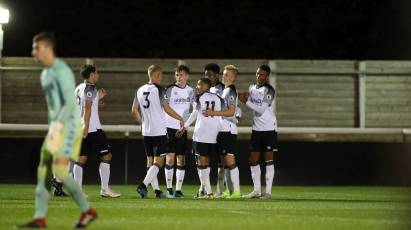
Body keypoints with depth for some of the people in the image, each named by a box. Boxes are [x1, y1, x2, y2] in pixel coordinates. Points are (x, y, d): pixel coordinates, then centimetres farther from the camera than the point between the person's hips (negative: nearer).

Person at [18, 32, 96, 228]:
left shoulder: (62, 71, -14)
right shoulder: (45, 74, 17)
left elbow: (70, 103, -21)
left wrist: (58, 126, -28)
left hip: (69, 125, -9)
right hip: (56, 127, 9)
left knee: (60, 171, -14)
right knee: (43, 170, 1)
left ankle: (87, 211, -1)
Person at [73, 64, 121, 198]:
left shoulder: (79, 88, 17)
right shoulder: (90, 88, -9)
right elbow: (87, 108, -18)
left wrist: (99, 98, 24)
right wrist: (86, 126, -23)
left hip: (82, 130, 9)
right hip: (92, 129, -9)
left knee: (81, 159, 6)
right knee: (106, 156, -2)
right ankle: (105, 189, -6)